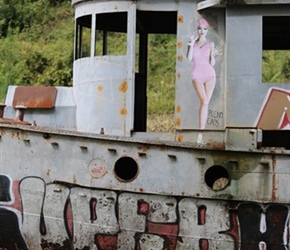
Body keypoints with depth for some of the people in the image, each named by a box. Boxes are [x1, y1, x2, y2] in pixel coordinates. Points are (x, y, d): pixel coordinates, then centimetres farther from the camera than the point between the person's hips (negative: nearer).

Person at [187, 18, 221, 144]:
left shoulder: (210, 44, 6)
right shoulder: (193, 42, 9)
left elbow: (212, 63, 3)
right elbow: (189, 58, -4)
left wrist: (213, 55, -15)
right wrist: (191, 44, -11)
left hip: (209, 74, 1)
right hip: (197, 75, -1)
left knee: (205, 103, -5)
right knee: (204, 101, -21)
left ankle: (200, 134, -1)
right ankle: (201, 132, -18)